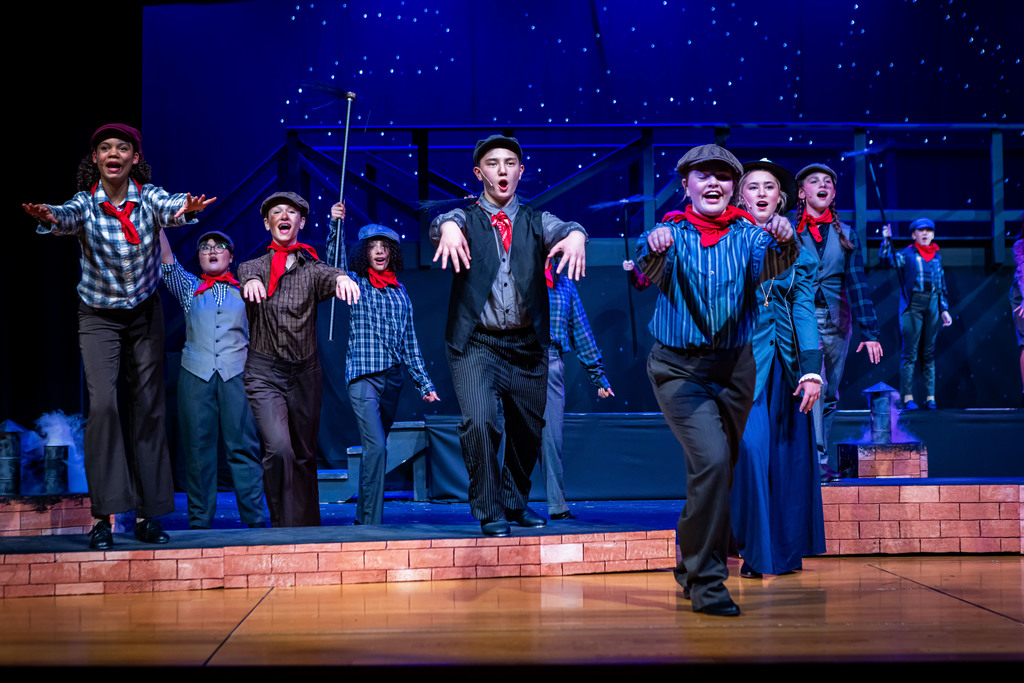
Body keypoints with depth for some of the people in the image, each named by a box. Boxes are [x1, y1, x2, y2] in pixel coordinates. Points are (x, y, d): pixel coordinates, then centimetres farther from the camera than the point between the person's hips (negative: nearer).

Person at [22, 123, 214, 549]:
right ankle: (103, 515, -14)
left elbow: (170, 209, -32)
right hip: (99, 317, -2)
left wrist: (186, 210, -56)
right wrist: (49, 217, -59)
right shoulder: (86, 203, -13)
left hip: (145, 313, 2)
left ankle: (147, 514, 7)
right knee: (102, 404, -16)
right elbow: (68, 216, -35)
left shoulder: (148, 197, -10)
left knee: (149, 407, 1)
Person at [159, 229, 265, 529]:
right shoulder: (189, 287, 16)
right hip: (196, 371, 1)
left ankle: (255, 518, -4)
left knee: (242, 445, -5)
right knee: (198, 446, 0)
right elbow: (166, 258, 7)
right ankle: (199, 521, 4)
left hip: (236, 372, -1)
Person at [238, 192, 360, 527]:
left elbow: (327, 275, -16)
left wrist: (341, 277, -41)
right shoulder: (255, 266, 8)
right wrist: (252, 280, -41)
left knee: (305, 455, 8)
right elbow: (246, 272, -15)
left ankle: (308, 528, 20)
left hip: (305, 373, 2)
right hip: (264, 373, -2)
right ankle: (284, 527, -12)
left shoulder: (310, 268, 7)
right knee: (278, 448, -20)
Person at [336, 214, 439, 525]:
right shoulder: (356, 283, 4)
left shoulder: (400, 291, 15)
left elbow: (410, 341, 17)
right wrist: (335, 226, -31)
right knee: (376, 447, -16)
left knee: (376, 448, 10)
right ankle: (372, 522, -15)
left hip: (392, 379, 5)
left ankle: (363, 517, 22)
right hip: (363, 377, -5)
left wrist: (424, 383, 14)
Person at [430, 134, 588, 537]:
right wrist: (448, 228, -44)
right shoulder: (466, 219, 5)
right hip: (477, 345, -3)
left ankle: (515, 503, 37)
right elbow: (444, 223, -18)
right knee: (479, 422, -19)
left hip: (528, 345, 3)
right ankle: (490, 512, -2)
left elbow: (563, 230, -12)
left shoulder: (536, 222, 10)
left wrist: (575, 235, -37)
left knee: (528, 432, 12)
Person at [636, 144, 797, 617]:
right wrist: (654, 249, -48)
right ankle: (706, 581, -11)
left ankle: (690, 568, 37)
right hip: (679, 366, -3)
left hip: (735, 368, 4)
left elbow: (768, 268, -20)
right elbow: (650, 269, -25)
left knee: (720, 471, 14)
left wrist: (782, 243, -43)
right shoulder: (671, 233, -4)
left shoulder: (748, 234, 1)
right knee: (711, 460, -20)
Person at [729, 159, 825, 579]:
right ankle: (754, 551, -2)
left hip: (786, 357, 3)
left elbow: (803, 308, 6)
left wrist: (811, 369, -2)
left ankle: (786, 550, 15)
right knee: (750, 446, -12)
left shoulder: (797, 245, 10)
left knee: (788, 453, 5)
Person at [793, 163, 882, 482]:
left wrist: (869, 332, 2)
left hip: (836, 320, 4)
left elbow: (857, 284, 9)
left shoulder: (845, 234, 12)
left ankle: (823, 461, 13)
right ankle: (818, 459, -23)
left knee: (829, 395, 6)